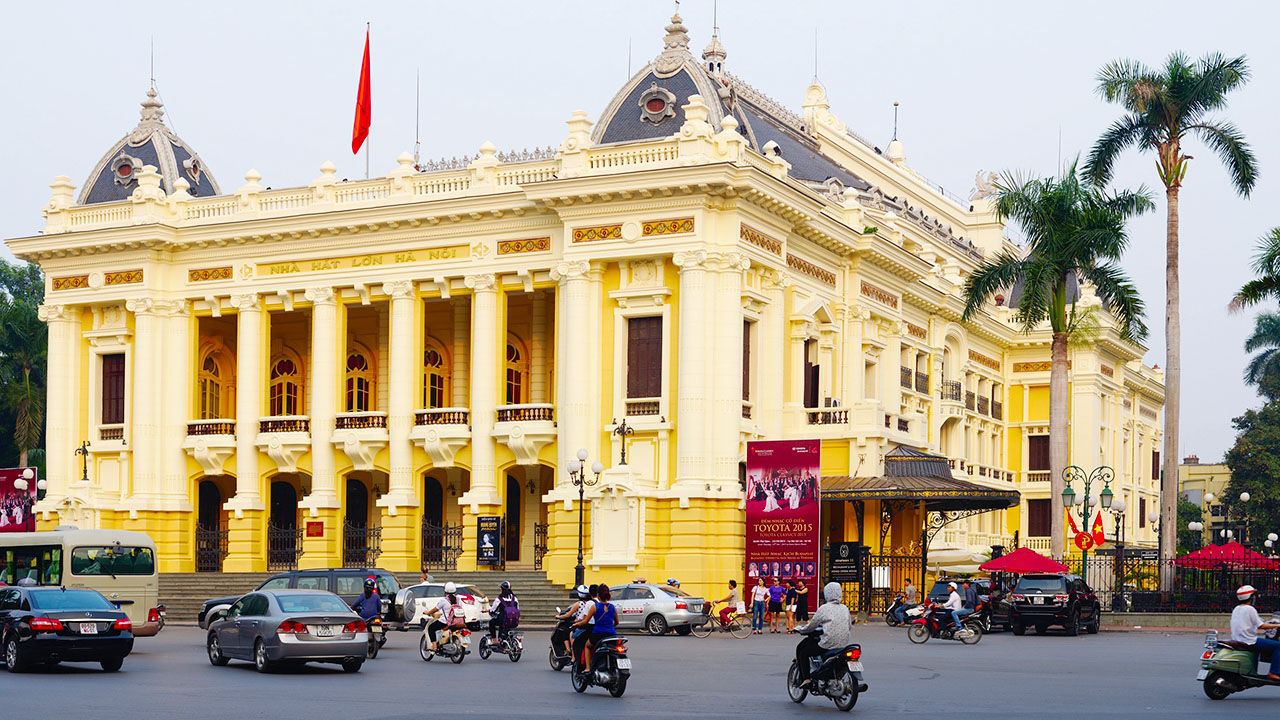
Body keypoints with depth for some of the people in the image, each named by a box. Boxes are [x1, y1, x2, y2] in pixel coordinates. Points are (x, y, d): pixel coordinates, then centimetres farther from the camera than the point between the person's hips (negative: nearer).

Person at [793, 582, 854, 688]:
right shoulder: (845, 608, 10)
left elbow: (811, 626, 0)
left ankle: (805, 679, -4)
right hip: (844, 644, 7)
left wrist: (798, 628, 18)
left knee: (802, 651, 10)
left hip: (828, 645, -7)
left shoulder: (824, 608, -6)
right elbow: (850, 627, 19)